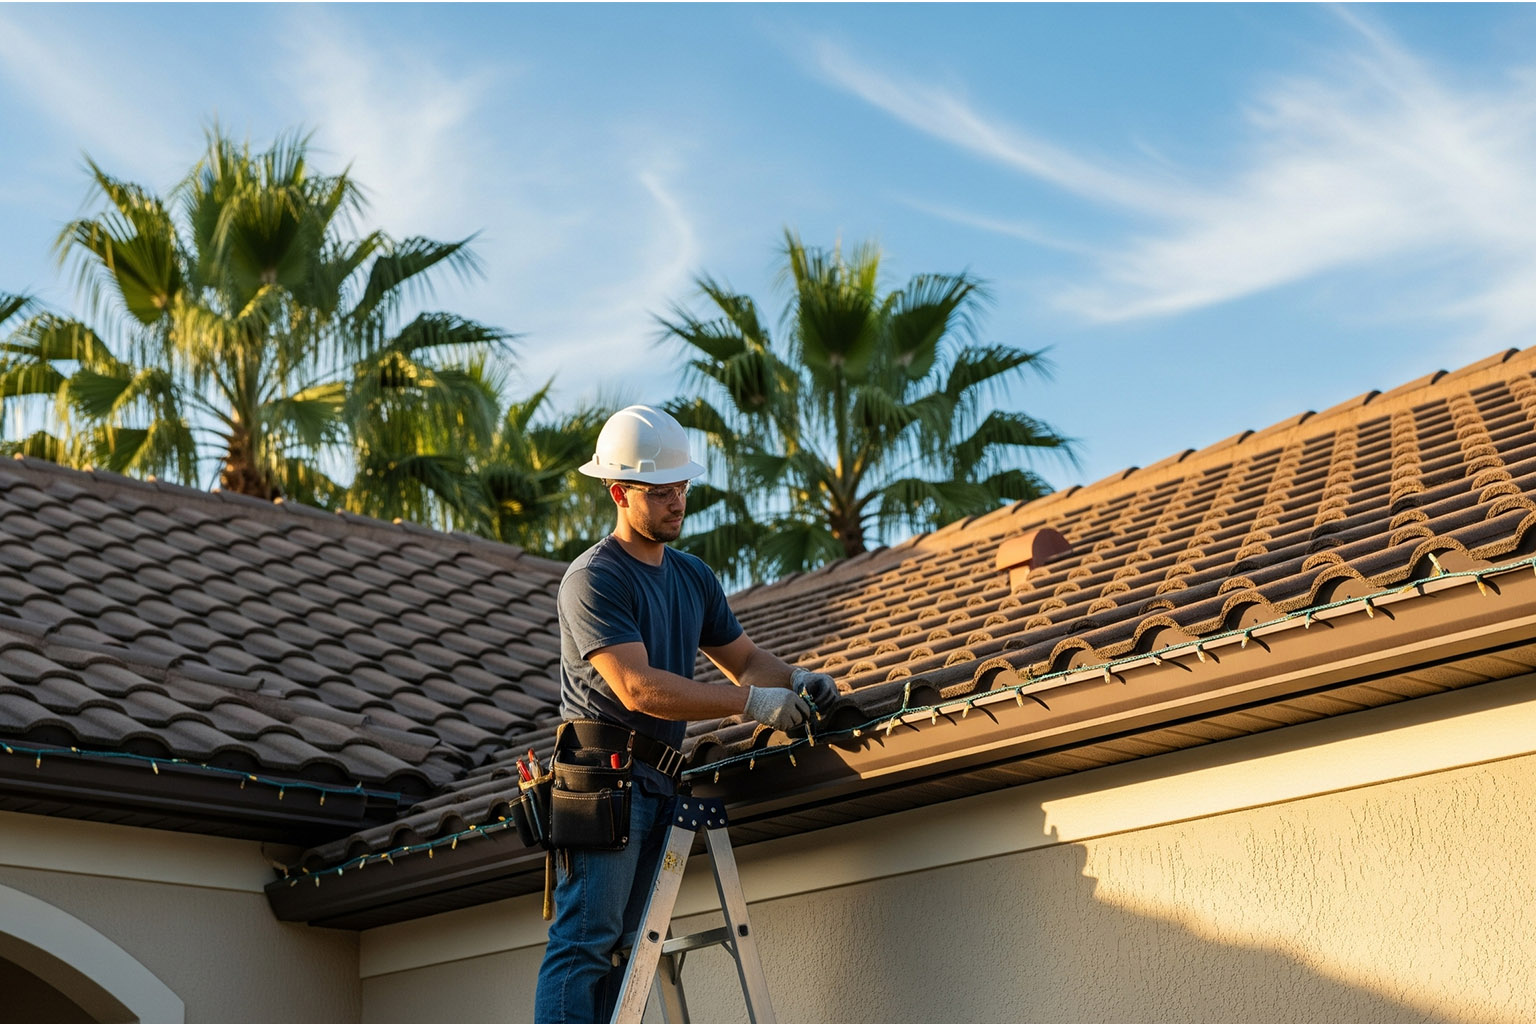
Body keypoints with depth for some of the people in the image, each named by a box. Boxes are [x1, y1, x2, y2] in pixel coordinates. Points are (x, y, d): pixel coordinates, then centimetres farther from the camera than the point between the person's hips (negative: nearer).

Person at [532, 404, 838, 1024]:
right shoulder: (594, 578, -10)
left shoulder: (693, 577, 18)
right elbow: (639, 688, -20)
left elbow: (743, 657, 23)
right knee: (584, 939, -13)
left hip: (658, 782, 8)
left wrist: (797, 682, 0)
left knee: (618, 947, 6)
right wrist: (754, 704, -21)